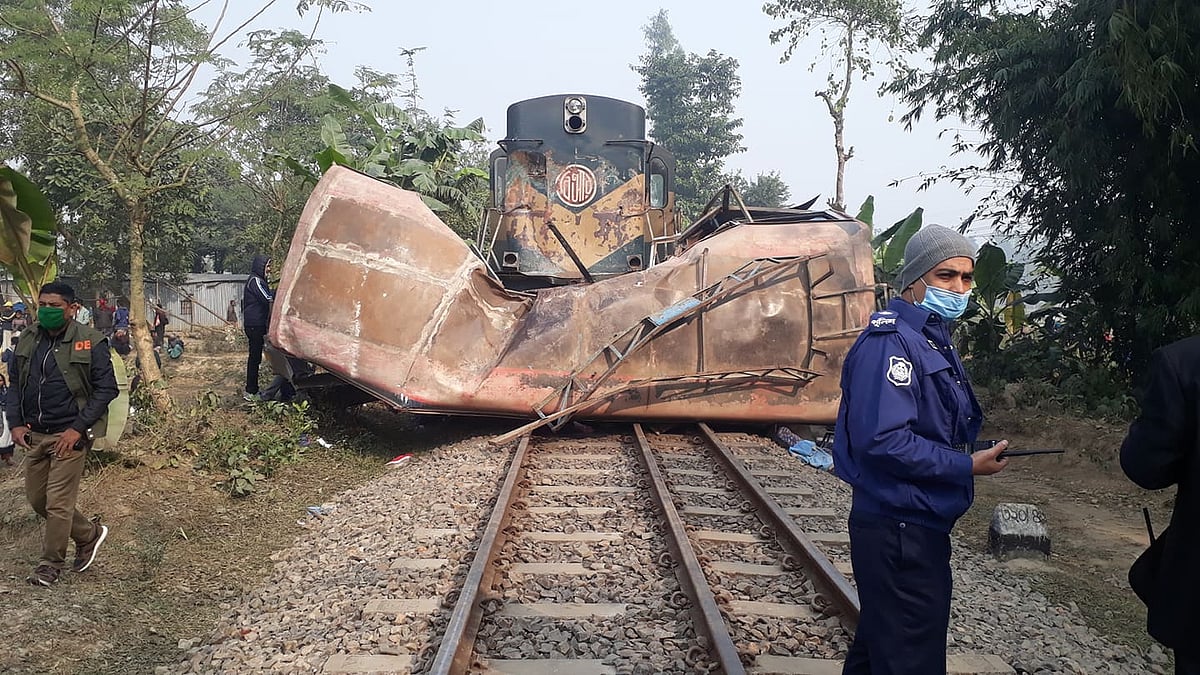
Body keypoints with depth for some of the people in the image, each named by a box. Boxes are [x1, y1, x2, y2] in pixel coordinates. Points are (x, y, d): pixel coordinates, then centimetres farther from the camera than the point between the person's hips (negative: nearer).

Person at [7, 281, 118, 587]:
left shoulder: (90, 343, -11)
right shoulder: (27, 341, 6)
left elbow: (106, 389, -11)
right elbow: (14, 383, 14)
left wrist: (78, 428, -16)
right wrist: (15, 423, 2)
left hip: (68, 435, -6)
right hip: (33, 435, 7)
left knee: (58, 502, -1)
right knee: (36, 498, 14)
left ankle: (51, 563, 18)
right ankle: (89, 534, 33)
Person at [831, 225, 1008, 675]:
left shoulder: (935, 340, 14)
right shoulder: (890, 341, -19)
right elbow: (882, 439, -28)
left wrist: (972, 455, 4)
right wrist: (967, 466, -19)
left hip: (923, 526, 10)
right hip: (898, 531, -10)